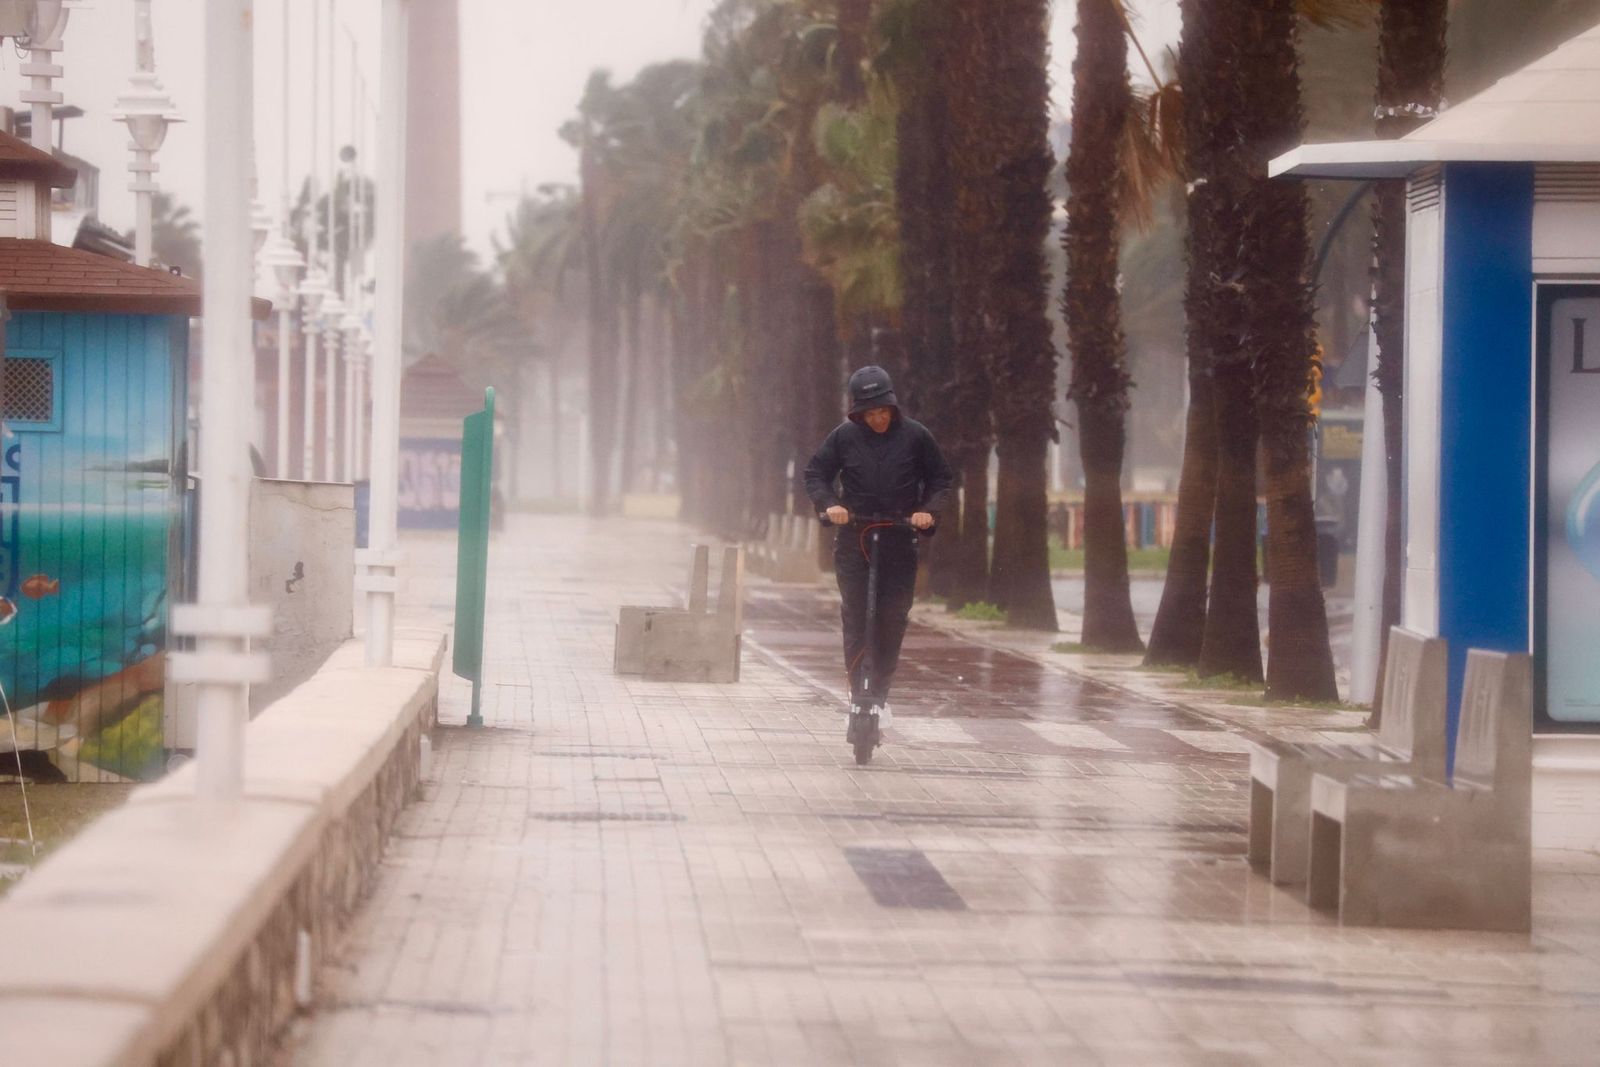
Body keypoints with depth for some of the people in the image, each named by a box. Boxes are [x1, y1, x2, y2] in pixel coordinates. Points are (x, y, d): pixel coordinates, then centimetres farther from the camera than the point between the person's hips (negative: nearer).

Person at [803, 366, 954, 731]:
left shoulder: (915, 436, -1)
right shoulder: (845, 436, -1)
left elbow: (941, 479, 8)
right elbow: (816, 474, 7)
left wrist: (929, 510, -10)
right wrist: (829, 504, -12)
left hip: (900, 540, 0)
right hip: (853, 541, 0)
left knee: (892, 619, -2)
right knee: (855, 619, -5)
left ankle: (879, 693, 11)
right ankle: (859, 694, -1)